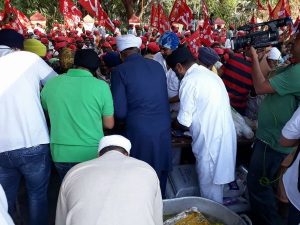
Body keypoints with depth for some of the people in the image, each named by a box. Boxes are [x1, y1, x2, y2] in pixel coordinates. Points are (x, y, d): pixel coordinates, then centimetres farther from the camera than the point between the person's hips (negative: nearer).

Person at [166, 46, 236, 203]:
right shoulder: (210, 74, 11)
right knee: (216, 180, 22)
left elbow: (185, 120, -11)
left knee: (209, 186, 9)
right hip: (224, 134, 9)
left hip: (210, 140, -8)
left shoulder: (189, 81, -14)